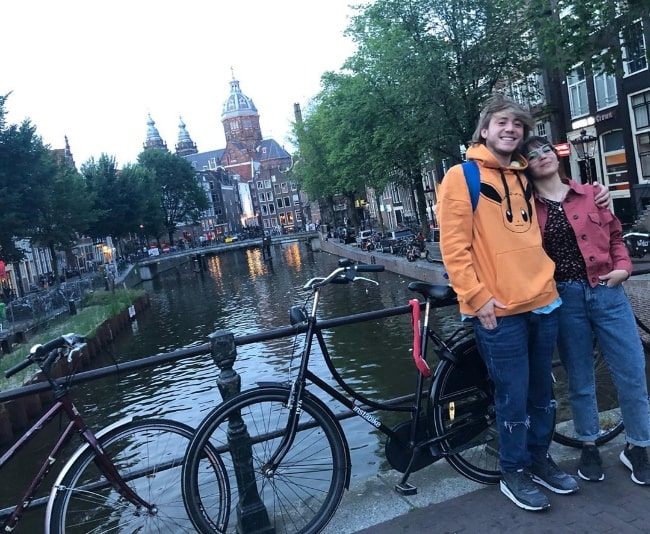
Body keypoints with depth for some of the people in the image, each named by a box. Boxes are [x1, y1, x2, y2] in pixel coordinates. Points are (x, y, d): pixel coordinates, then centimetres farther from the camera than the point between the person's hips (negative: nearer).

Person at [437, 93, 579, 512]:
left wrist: (546, 280, 14)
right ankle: (514, 473, 24)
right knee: (514, 397, 4)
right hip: (499, 310, -6)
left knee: (543, 391, 17)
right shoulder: (461, 176, -6)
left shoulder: (525, 177, 15)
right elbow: (453, 245, -12)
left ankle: (540, 459, 36)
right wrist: (478, 297, -15)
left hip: (543, 301, 7)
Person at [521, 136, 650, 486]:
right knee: (580, 380, 10)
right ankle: (589, 447, 29)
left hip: (607, 292, 2)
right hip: (564, 299, -2)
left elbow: (614, 235, 14)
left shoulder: (591, 194, 7)